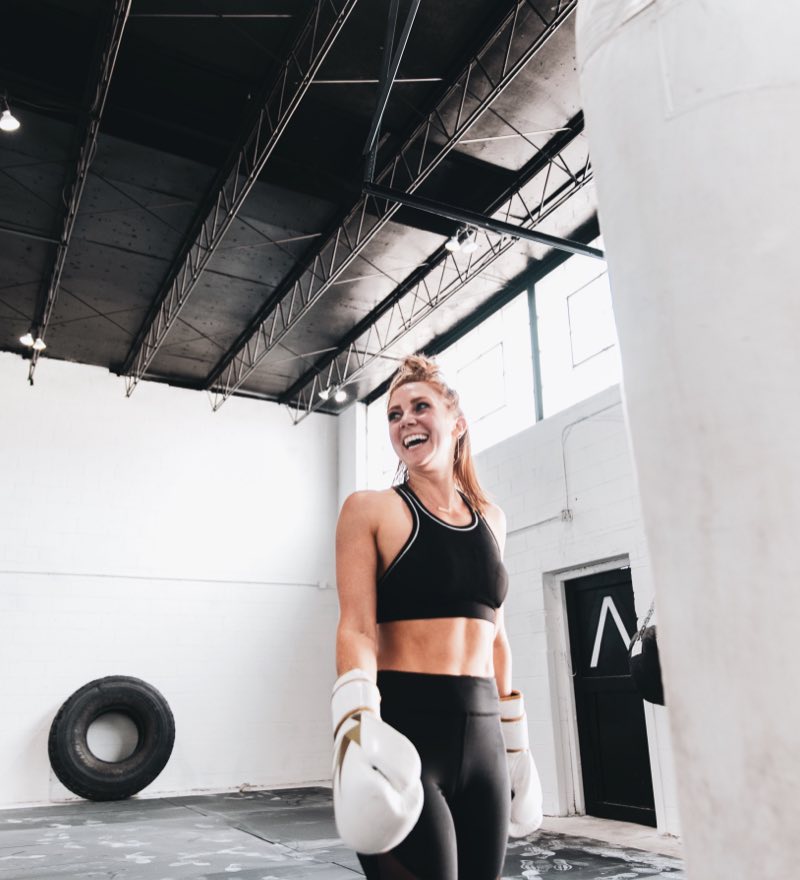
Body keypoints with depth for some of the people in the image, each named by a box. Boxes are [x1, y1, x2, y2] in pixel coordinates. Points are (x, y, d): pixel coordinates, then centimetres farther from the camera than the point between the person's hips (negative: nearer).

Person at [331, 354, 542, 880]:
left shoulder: (490, 519, 12)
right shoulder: (371, 509, -3)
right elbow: (356, 629, -11)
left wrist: (516, 739, 16)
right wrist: (358, 729, -26)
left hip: (482, 736, 5)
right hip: (402, 730, -5)